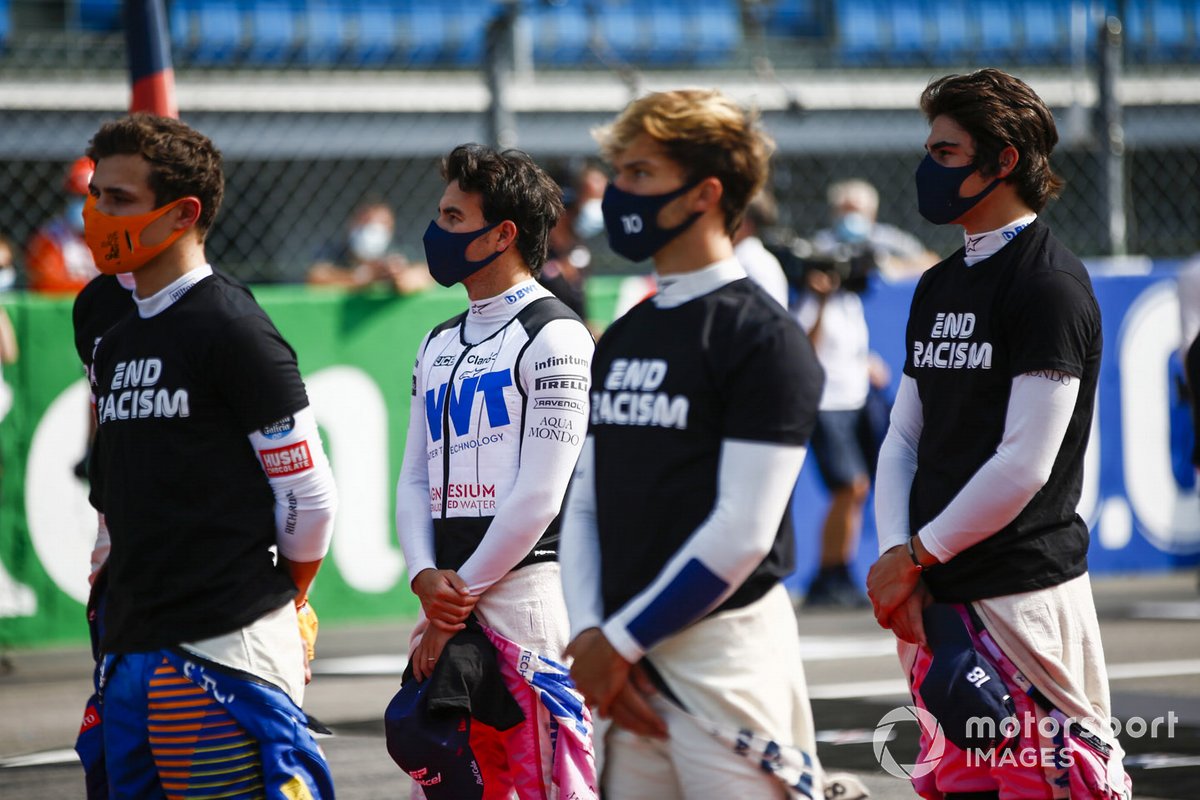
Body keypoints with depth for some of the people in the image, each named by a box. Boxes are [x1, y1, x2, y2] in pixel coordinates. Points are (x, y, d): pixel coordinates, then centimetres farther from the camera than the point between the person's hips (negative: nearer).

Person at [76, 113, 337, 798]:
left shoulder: (234, 331, -9)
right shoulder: (115, 345, 17)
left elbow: (310, 497, -7)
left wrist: (281, 606, 4)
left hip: (229, 653, -8)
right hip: (132, 651, 8)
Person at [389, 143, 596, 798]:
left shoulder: (552, 337, -7)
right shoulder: (438, 346, 20)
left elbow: (539, 496, -12)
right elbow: (414, 480, 17)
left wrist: (461, 595, -10)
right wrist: (426, 578, -2)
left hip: (521, 589, -8)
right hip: (448, 594, 8)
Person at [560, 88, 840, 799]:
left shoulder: (764, 338, -7)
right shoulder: (622, 340, 16)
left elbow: (742, 532, -14)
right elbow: (584, 504, 15)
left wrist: (619, 640, -11)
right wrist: (590, 635, -1)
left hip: (725, 644, -7)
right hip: (631, 661, 7)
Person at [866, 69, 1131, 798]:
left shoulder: (1050, 285, -8)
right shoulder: (940, 287, 17)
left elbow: (1025, 463, -14)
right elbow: (905, 438, 14)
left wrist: (915, 555, -8)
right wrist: (896, 563, -1)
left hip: (1023, 592, -8)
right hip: (937, 599, 8)